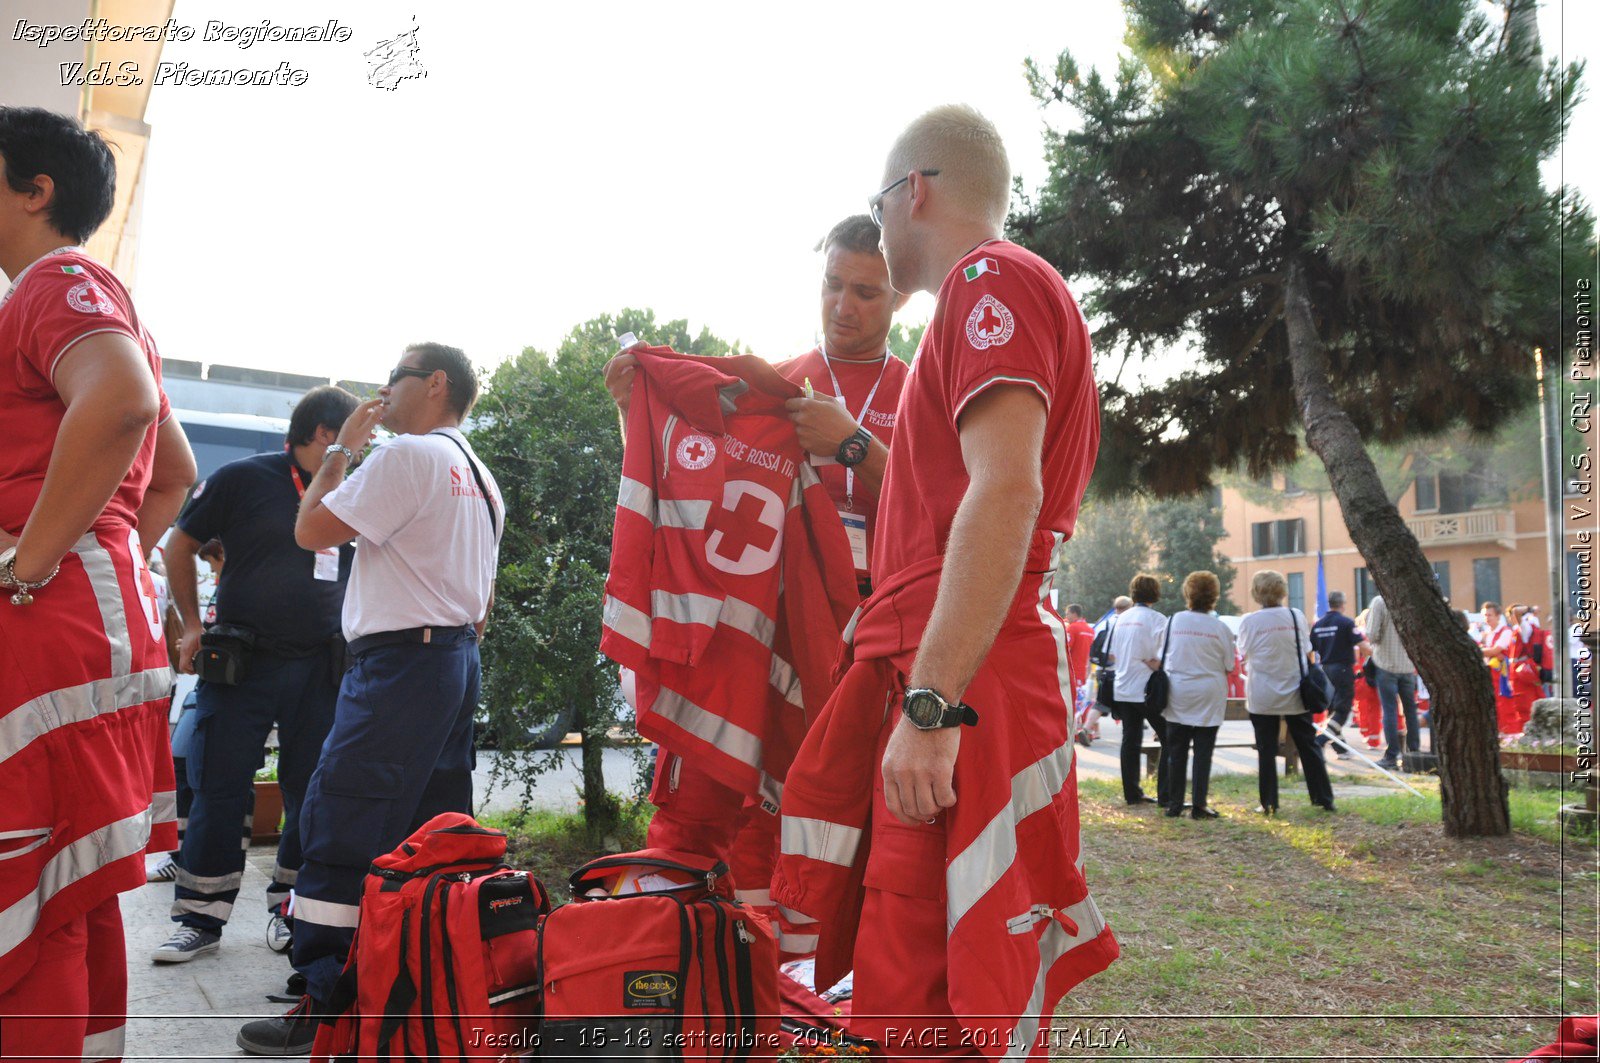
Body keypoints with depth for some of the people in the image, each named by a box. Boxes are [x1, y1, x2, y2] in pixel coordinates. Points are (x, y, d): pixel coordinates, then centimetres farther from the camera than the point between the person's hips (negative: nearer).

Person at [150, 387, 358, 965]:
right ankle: (201, 920, 12)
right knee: (220, 791, 0)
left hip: (320, 671, 4)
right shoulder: (244, 478, -2)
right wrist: (193, 626, 3)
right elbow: (181, 546, 7)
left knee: (314, 793, 7)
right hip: (242, 664, -3)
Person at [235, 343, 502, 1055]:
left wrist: (342, 448, 2)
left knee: (341, 828, -6)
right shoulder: (482, 478, 18)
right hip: (458, 658, 10)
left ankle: (325, 1008, -3)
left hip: (399, 660, -10)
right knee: (435, 831, 12)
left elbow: (311, 530, -8)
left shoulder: (407, 454, -11)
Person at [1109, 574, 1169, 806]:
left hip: (1124, 689, 7)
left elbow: (1111, 655, 11)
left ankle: (1132, 793, 14)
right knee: (1170, 741, 2)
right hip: (1148, 689, -7)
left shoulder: (1121, 618, 9)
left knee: (1130, 741, 10)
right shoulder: (1155, 619, -11)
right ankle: (1166, 795, -2)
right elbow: (1160, 657, -18)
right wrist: (1153, 663, -1)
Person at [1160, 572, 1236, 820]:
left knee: (1176, 752, 10)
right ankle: (1199, 806, 6)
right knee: (1203, 752, 5)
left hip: (1178, 694, 1)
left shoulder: (1175, 620, -6)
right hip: (1208, 697, -1)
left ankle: (1174, 805, 13)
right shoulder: (1220, 628, -9)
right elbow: (1229, 666, -1)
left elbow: (1163, 653, 4)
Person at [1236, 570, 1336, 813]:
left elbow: (1244, 654, 0)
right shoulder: (1296, 615, -2)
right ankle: (1324, 798, 17)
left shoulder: (1249, 622, -10)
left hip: (1263, 696, -2)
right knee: (1308, 746, 12)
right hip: (1295, 693, 2)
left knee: (1266, 750, 5)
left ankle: (1269, 803, 6)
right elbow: (1307, 652, 4)